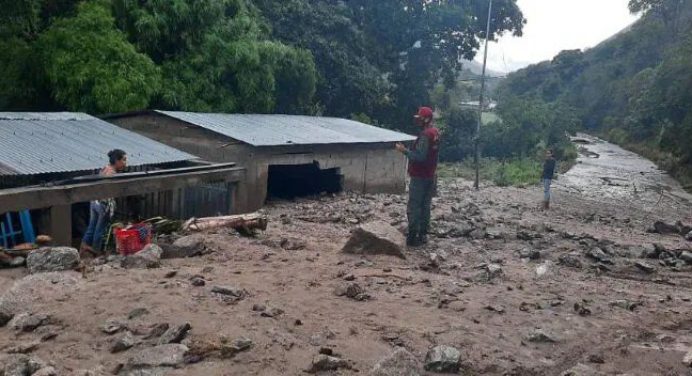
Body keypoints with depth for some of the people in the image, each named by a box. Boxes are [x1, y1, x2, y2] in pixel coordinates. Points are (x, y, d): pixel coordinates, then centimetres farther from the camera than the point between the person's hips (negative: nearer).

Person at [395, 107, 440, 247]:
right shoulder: (435, 132, 11)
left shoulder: (425, 134, -20)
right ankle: (423, 235, 17)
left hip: (419, 177, -9)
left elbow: (420, 156, -24)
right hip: (430, 176, 10)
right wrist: (409, 150, 17)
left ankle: (412, 237, -2)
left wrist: (404, 150, -18)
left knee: (414, 208, -4)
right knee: (425, 206, 12)